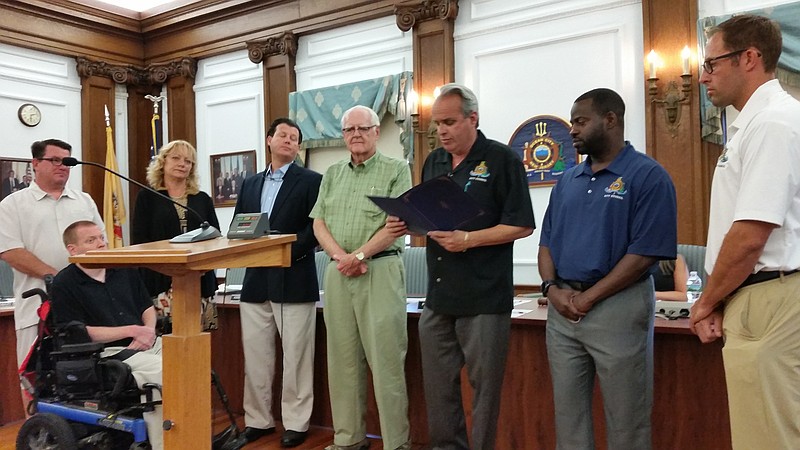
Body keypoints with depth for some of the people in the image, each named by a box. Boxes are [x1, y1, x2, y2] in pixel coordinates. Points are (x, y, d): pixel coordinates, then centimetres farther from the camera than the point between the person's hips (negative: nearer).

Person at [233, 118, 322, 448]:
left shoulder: (311, 181, 0)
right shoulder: (250, 184, 17)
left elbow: (317, 227, -9)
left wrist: (289, 250, -18)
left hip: (294, 281, -5)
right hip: (256, 281, 5)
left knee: (295, 358, 2)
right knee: (255, 357, 12)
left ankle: (296, 423, 15)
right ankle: (258, 420, 25)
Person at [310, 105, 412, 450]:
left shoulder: (396, 170, 2)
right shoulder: (332, 174, 17)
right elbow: (318, 224, 10)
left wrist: (359, 255, -14)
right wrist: (340, 256, -7)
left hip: (380, 270, -5)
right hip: (337, 272, 5)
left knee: (386, 361, -4)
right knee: (343, 359, 9)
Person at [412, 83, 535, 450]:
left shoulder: (501, 159, -7)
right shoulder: (434, 162, 12)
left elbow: (521, 225, -10)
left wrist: (468, 239, -19)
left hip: (484, 298, -6)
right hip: (438, 296, 6)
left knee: (484, 385, 6)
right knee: (438, 383, 14)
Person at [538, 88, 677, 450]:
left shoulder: (648, 176, -7)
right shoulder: (567, 180, 13)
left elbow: (644, 253, -14)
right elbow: (547, 241, 13)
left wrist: (588, 297, -15)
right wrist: (552, 288, -5)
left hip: (617, 306, -6)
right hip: (561, 309, 6)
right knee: (567, 413, 15)